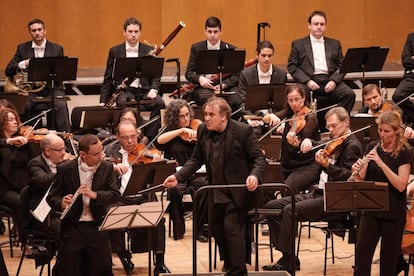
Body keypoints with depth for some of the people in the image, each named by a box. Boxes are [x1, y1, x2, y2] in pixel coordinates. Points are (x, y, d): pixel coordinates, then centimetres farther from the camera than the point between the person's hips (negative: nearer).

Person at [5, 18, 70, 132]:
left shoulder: (57, 49, 7)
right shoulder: (22, 48, 9)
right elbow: (8, 71, 3)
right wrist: (23, 64, -17)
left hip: (52, 89, -1)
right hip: (31, 91, 1)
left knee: (61, 105, -31)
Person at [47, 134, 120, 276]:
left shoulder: (107, 167, 1)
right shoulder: (65, 169, -5)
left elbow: (115, 194, -5)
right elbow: (52, 197, -2)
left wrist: (95, 195, -23)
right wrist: (61, 203, -26)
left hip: (97, 228, 1)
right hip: (72, 228, -1)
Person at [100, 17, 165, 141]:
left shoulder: (149, 51, 11)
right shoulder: (115, 51, 9)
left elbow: (155, 75, 9)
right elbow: (108, 78, 10)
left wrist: (154, 90, -12)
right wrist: (103, 101, 1)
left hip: (144, 90, 1)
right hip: (124, 91, -1)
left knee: (159, 103, -30)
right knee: (125, 102, -37)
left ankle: (149, 136, -23)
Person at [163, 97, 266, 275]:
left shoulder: (243, 131, -15)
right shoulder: (203, 130, 0)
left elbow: (258, 158, -12)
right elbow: (196, 159, 8)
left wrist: (254, 175, -32)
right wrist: (178, 177, -5)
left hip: (236, 192, -6)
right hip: (215, 192, 6)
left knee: (232, 228, -16)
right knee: (217, 229, 12)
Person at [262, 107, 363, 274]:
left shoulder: (352, 145, -8)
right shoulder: (335, 143, 19)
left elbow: (349, 176, -22)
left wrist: (327, 165, -35)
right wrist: (308, 145, 10)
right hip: (319, 193, 10)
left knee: (290, 210, -28)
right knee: (271, 206, 0)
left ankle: (287, 262, -20)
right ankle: (288, 258, -2)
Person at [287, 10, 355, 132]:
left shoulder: (334, 44, 22)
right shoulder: (298, 44, 15)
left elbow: (341, 66, 13)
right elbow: (292, 66, 5)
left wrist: (334, 81, -8)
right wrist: (307, 81, -10)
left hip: (330, 81, 2)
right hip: (309, 82, -2)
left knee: (349, 94, -26)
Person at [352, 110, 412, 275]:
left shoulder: (403, 153, -8)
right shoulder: (372, 148, 4)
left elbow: (401, 185, -19)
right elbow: (361, 181, 7)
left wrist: (381, 163, -26)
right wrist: (357, 171, -16)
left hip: (393, 213, -3)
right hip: (371, 210, 3)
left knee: (389, 256, 4)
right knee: (362, 252, -8)